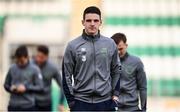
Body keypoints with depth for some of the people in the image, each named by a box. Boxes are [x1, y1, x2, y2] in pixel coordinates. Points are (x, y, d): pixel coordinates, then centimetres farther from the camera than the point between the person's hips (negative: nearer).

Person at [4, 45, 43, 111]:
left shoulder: (34, 69, -4)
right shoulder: (12, 68, 4)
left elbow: (40, 87, -5)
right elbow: (6, 84, 13)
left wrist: (26, 88, -17)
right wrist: (11, 88, -8)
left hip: (28, 106, -2)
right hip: (13, 106, 2)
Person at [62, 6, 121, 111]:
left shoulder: (110, 44, 5)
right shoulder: (73, 46, -1)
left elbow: (116, 70, 14)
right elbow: (66, 75, 1)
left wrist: (115, 93, 6)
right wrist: (71, 101, -3)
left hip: (106, 102, 2)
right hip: (81, 102, -2)